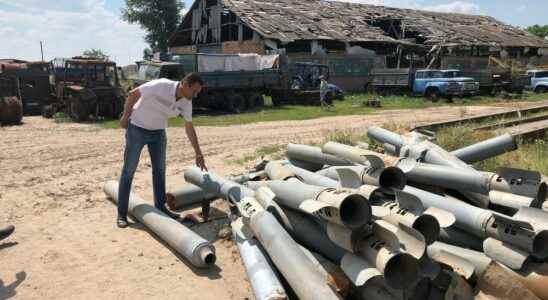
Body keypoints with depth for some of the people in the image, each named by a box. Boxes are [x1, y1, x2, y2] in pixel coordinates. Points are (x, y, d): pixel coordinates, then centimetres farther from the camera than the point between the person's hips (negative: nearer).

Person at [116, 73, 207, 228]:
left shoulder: (186, 102, -10)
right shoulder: (161, 86, -29)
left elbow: (189, 128, 0)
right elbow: (133, 94, -18)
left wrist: (198, 154, 0)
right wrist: (125, 116, -8)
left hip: (158, 132, 6)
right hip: (137, 128, -6)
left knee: (160, 169, 7)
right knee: (129, 170, -1)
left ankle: (160, 207, 19)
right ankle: (122, 214, 6)